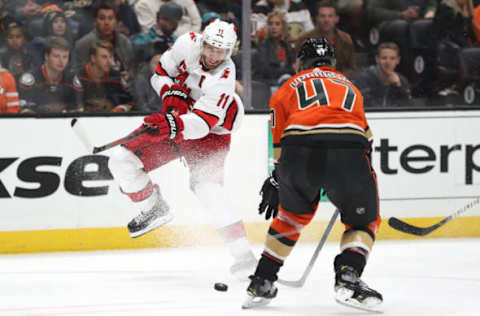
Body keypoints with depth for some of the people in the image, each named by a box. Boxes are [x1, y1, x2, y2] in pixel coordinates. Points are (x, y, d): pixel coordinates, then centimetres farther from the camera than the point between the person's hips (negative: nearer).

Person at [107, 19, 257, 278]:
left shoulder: (223, 81, -29)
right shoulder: (188, 45, -13)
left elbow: (201, 123, -38)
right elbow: (162, 71, 4)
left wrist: (172, 125, -55)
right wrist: (171, 92, -17)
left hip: (209, 133, -6)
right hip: (173, 120, 6)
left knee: (207, 187, -28)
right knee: (122, 161, -5)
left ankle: (242, 253, -26)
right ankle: (154, 209, 18)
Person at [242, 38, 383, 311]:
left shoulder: (289, 87, 28)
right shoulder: (349, 87, 36)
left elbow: (279, 143, 24)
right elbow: (365, 136, 39)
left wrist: (274, 182, 36)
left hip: (298, 151, 1)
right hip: (347, 151, -1)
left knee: (293, 214, 28)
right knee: (364, 220, 19)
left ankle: (262, 282, 27)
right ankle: (348, 276, -4)